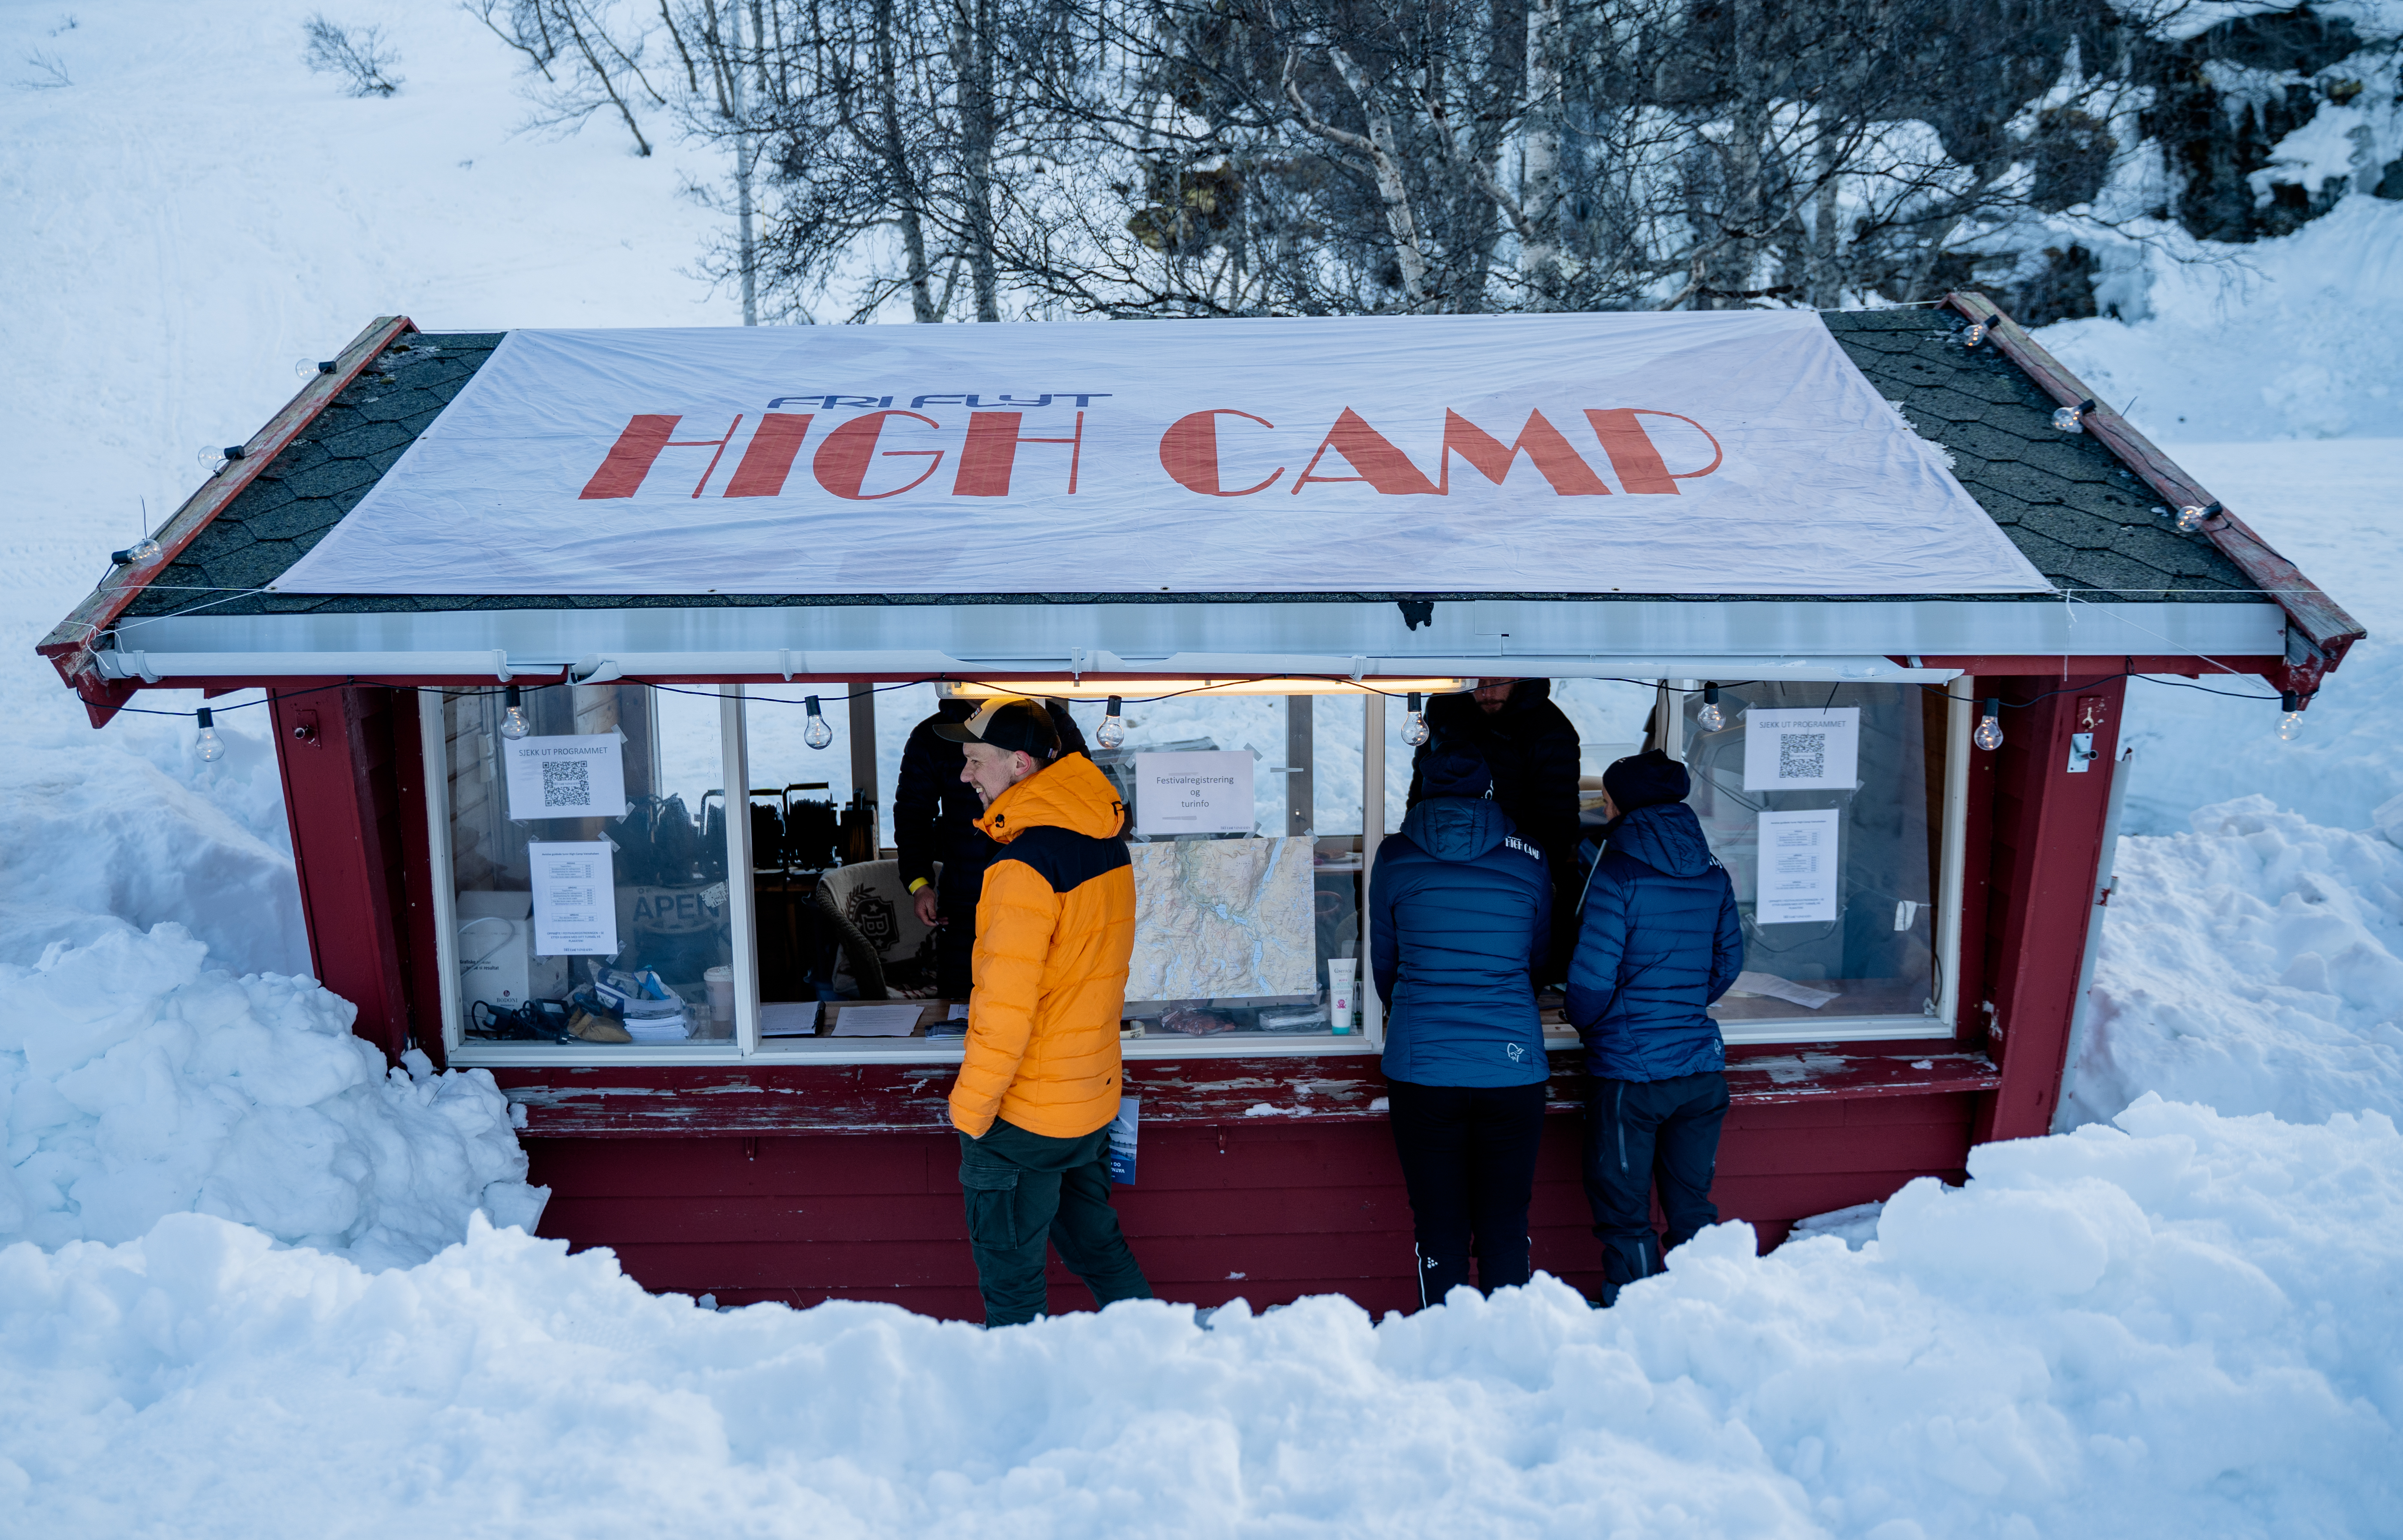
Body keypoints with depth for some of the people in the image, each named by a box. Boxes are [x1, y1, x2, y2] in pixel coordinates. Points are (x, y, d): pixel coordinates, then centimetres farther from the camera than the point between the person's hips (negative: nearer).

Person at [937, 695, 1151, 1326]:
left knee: (1010, 1276, 8)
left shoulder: (1024, 867, -24)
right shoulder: (1106, 842, 3)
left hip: (1023, 1114, -8)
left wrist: (970, 1107, -13)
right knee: (1095, 1244, 23)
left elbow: (1006, 1009, -24)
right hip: (1094, 1101, 8)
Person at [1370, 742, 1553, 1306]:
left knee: (1439, 1231, 7)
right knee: (1506, 1230, 10)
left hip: (1421, 1067, -1)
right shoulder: (1528, 859, 3)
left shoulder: (1395, 857, 0)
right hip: (1513, 1066, 1)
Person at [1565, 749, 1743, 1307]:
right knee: (1692, 1209, 17)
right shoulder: (1713, 875, 4)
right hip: (1701, 1069, 6)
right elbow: (1728, 963, 12)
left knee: (1625, 1218, 6)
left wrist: (1587, 1025, 4)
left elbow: (1592, 978, -16)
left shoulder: (1618, 874, -14)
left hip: (1628, 1074, -6)